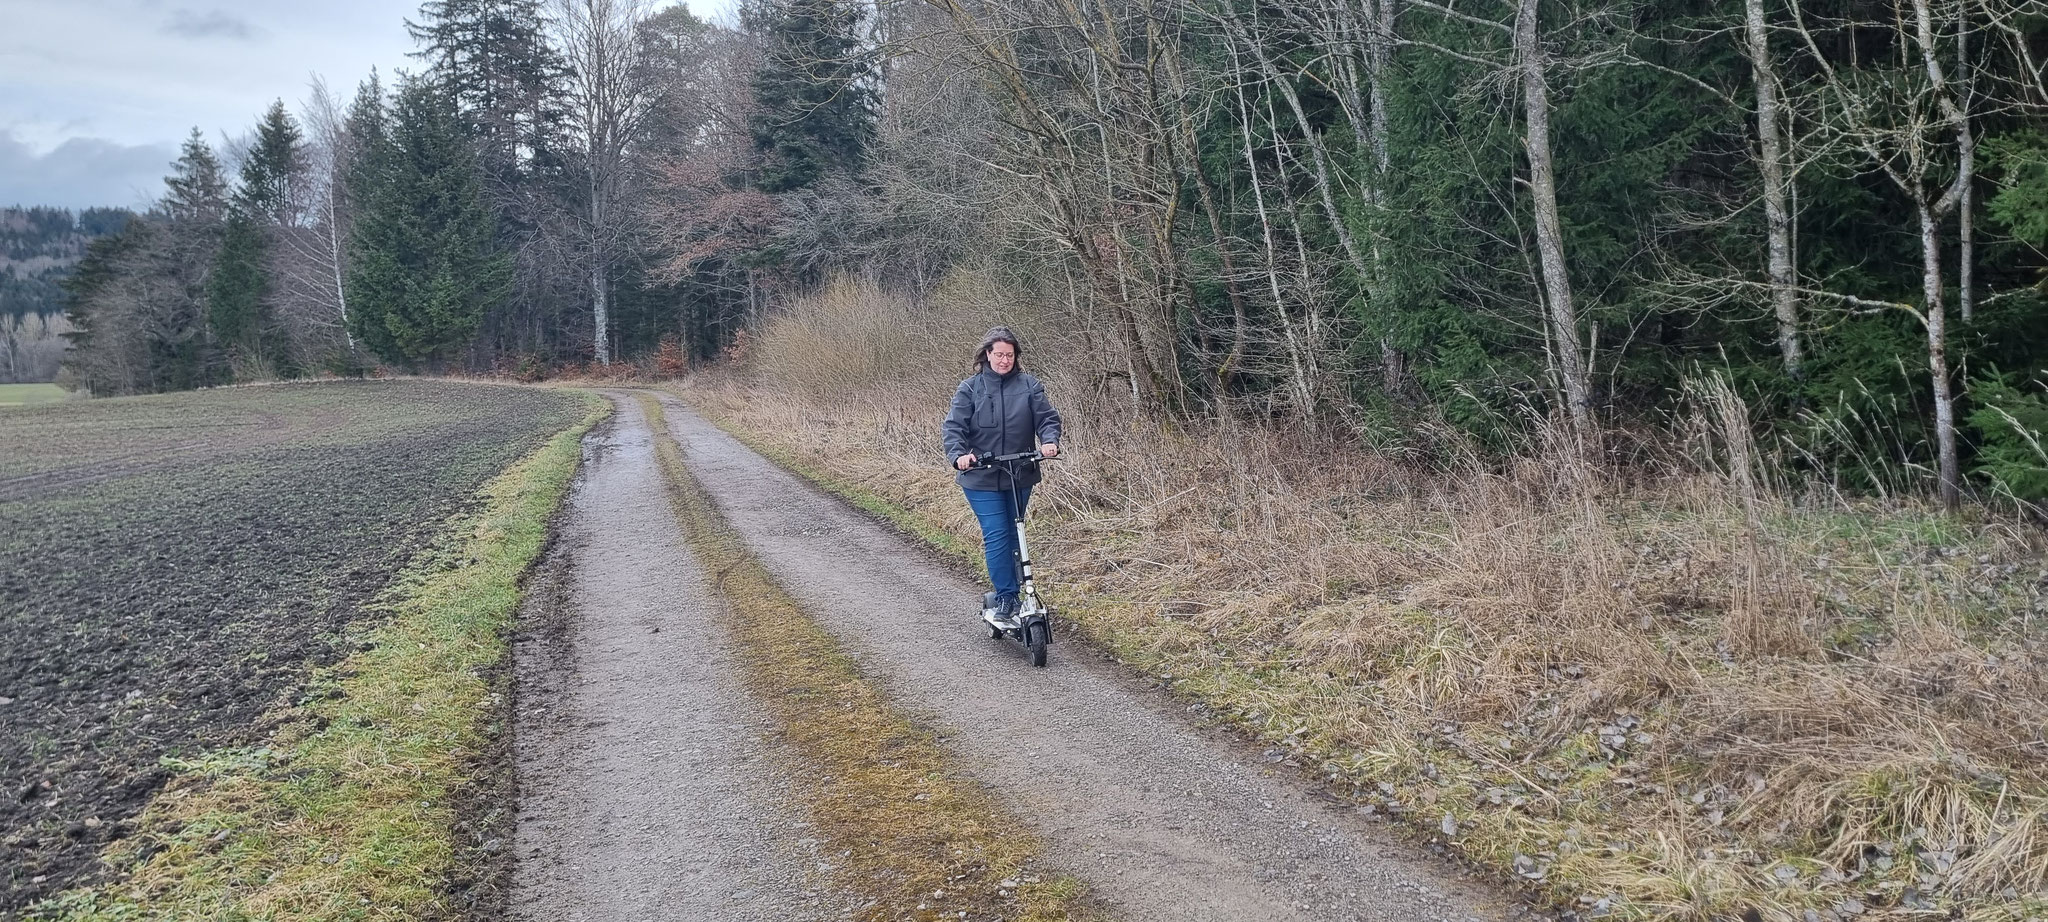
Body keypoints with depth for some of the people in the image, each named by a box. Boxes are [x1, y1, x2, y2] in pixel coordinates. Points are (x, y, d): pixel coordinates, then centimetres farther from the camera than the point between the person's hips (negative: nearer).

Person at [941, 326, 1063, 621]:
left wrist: (1049, 441, -23)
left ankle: (1014, 593, 22)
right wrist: (958, 455, -26)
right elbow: (953, 427, -7)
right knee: (996, 536, -9)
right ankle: (1005, 597, -2)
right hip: (981, 478, -2)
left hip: (1021, 476, 2)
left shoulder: (1029, 385, 3)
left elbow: (1047, 418, -2)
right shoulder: (970, 389, -1)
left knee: (1013, 536, 11)